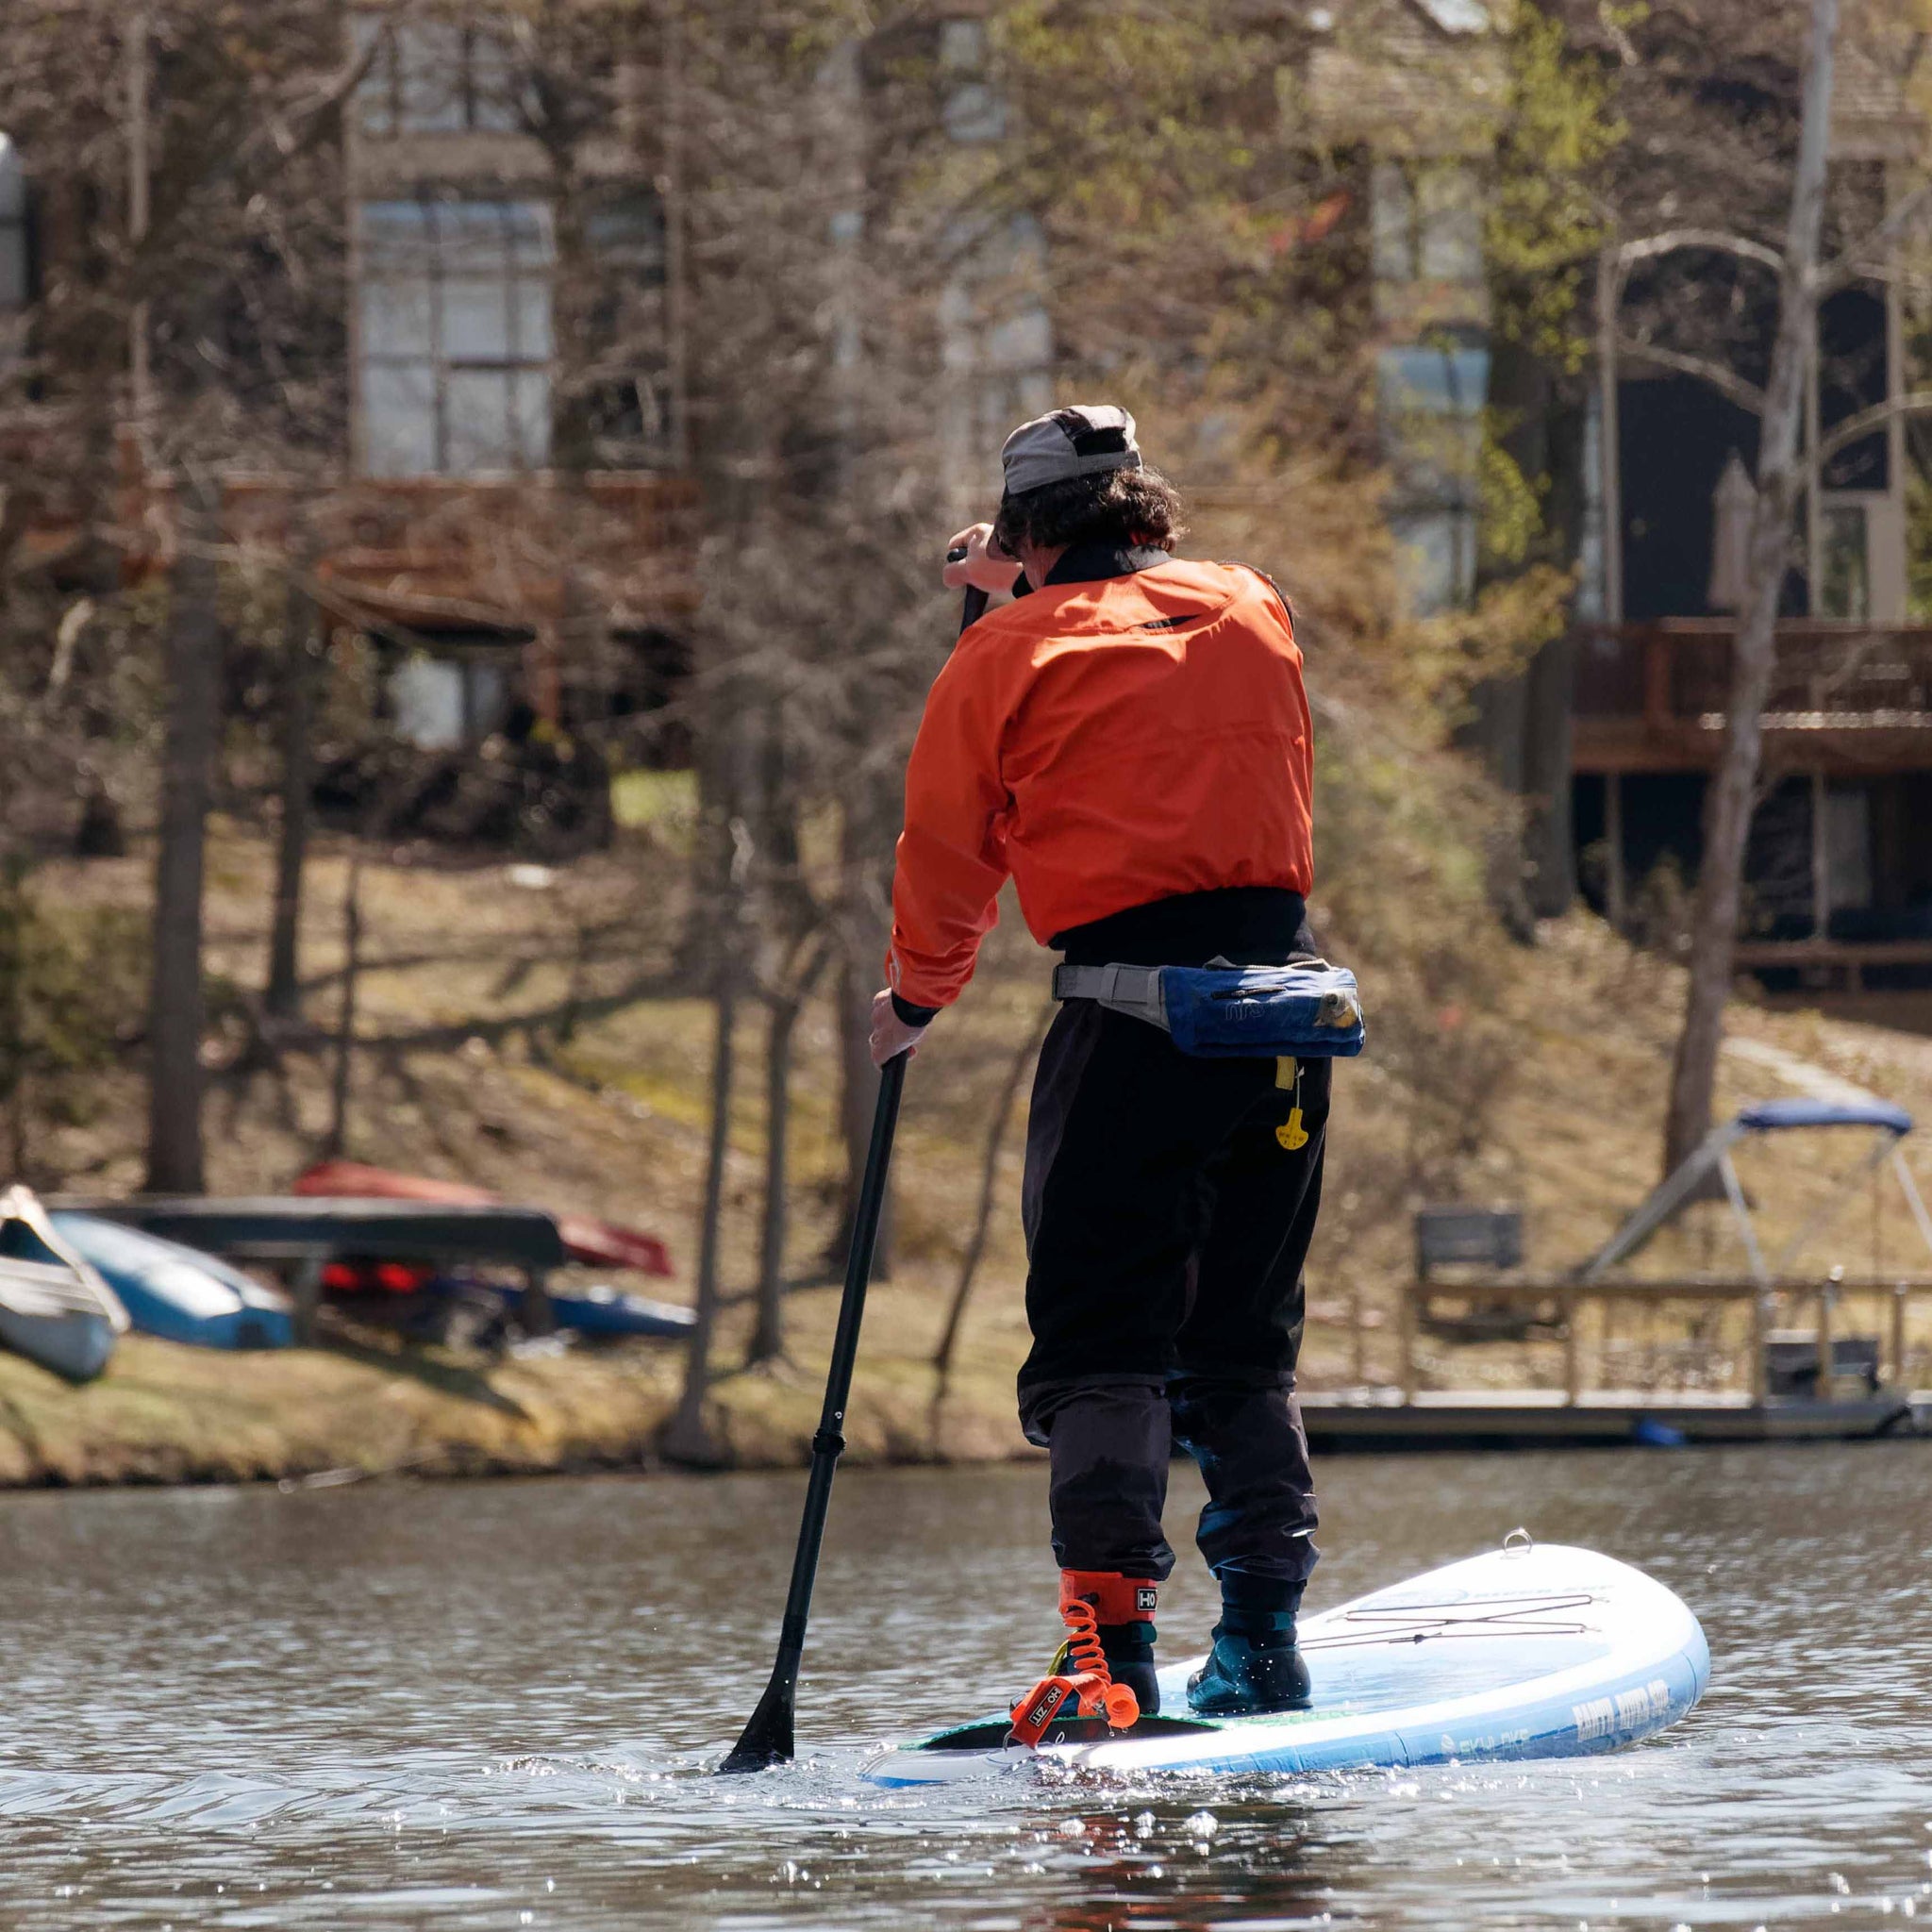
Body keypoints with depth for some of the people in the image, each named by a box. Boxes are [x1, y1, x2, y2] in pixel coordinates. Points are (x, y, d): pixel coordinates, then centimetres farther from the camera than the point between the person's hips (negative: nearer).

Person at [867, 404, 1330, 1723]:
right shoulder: (1255, 613, 13)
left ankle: (1116, 1646, -16)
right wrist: (1032, 590, 48)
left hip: (1129, 1000, -5)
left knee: (1104, 1342, -3)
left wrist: (918, 998, 24)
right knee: (1246, 1343, 15)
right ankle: (1265, 1640, 13)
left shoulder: (1007, 654, 0)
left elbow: (947, 856, 8)